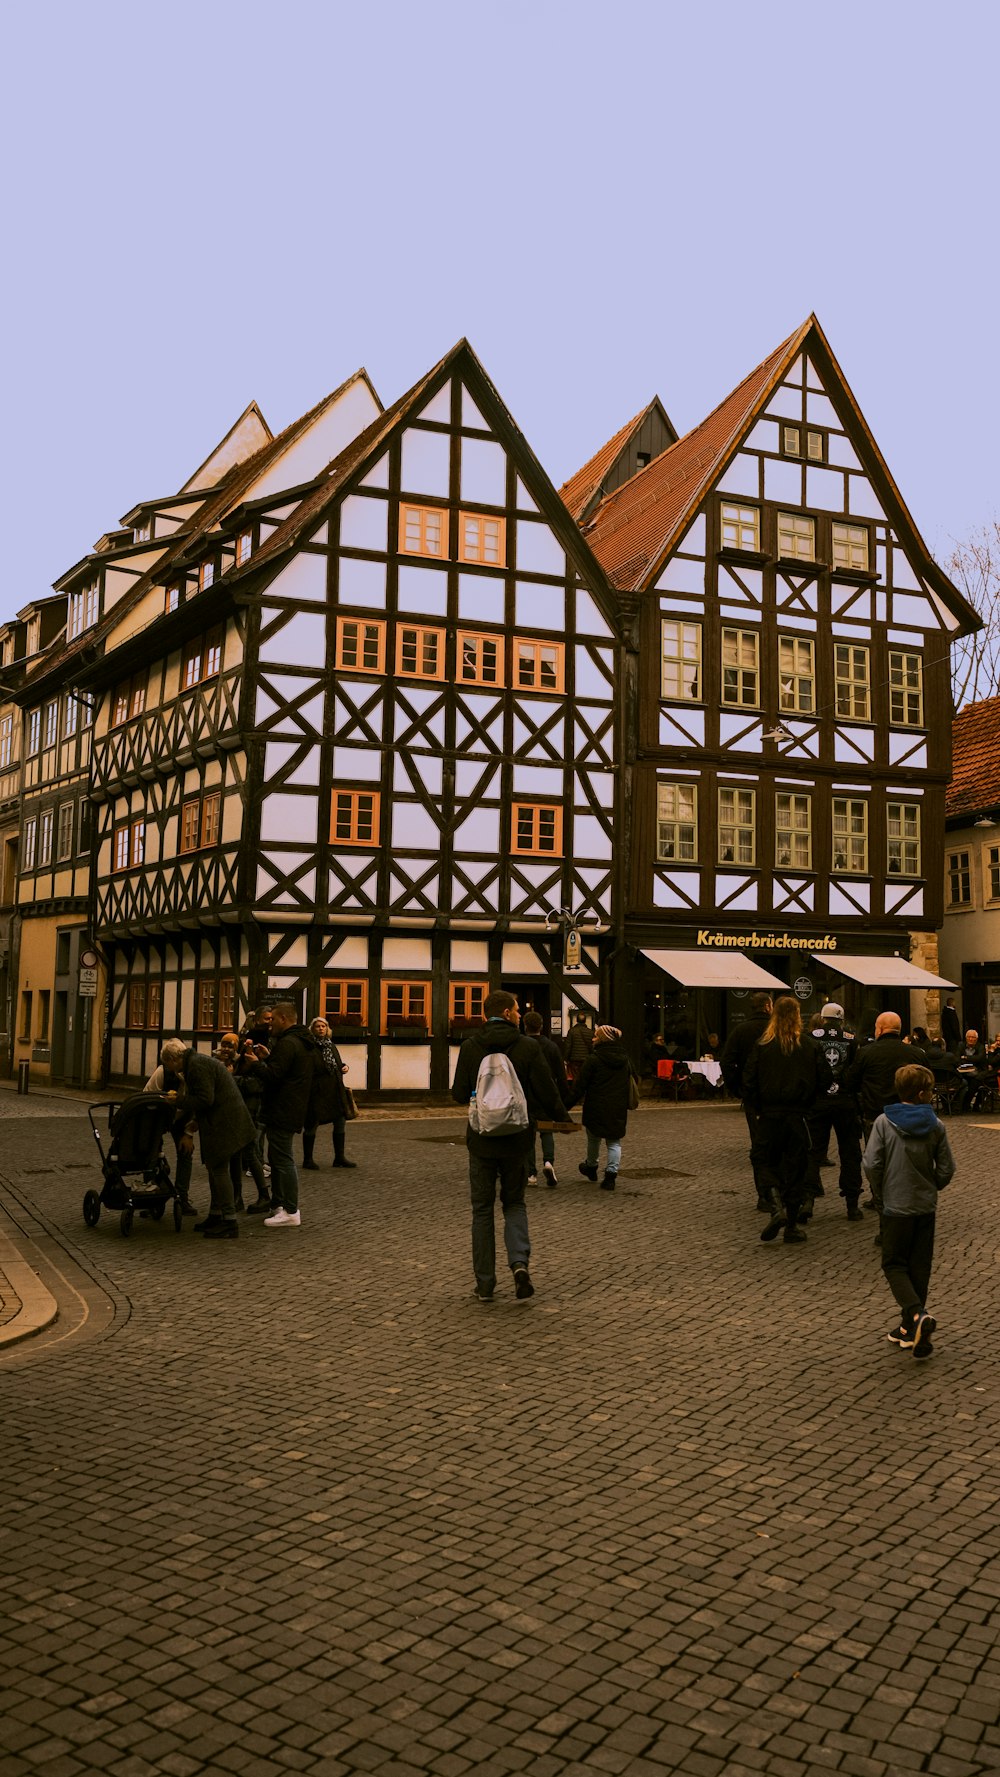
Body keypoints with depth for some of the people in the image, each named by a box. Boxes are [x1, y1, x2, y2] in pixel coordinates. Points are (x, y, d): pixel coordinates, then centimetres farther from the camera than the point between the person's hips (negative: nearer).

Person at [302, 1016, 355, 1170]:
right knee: (312, 1125, 1)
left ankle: (339, 1157, 19)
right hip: (317, 1092, -7)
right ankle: (308, 1159, 12)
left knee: (340, 1122, 9)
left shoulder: (331, 1046, 15)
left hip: (335, 1090, 7)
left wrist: (343, 1067, 8)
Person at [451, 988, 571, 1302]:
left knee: (482, 1209, 11)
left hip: (481, 1139, 0)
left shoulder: (470, 1047, -5)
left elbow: (459, 1094, -3)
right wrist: (562, 1118, 13)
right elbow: (548, 1092, -7)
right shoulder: (528, 1047, -8)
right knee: (514, 1203, 17)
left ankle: (485, 1283, 11)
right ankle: (520, 1262, -6)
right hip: (517, 1139, 0)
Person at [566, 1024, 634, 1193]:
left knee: (594, 1138, 17)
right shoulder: (625, 1059, 5)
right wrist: (625, 1102, 24)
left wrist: (567, 1105, -6)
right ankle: (611, 1175, -1)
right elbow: (633, 1082, 15)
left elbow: (579, 1086, -12)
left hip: (596, 1108, -3)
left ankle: (591, 1168, 35)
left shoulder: (594, 1059, -12)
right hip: (618, 1109, 3)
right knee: (614, 1142, 9)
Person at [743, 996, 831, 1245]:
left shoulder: (762, 1046, -5)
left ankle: (782, 1209, -5)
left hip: (769, 1115, 0)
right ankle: (791, 1226, 9)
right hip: (797, 1116, 0)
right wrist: (807, 1101, 10)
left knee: (772, 1163, 16)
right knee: (795, 1169, 7)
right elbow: (825, 1078, -3)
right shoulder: (810, 1047, -4)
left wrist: (759, 1107, 6)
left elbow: (749, 1082, -6)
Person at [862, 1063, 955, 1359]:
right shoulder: (935, 1127, -4)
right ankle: (910, 1329, 17)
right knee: (920, 1267, 12)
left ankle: (916, 1314, -15)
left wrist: (880, 1196, 4)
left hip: (895, 1206, -2)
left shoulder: (884, 1123, -10)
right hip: (926, 1207, 2)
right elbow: (946, 1168, -1)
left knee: (894, 1265, 8)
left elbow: (871, 1164, -12)